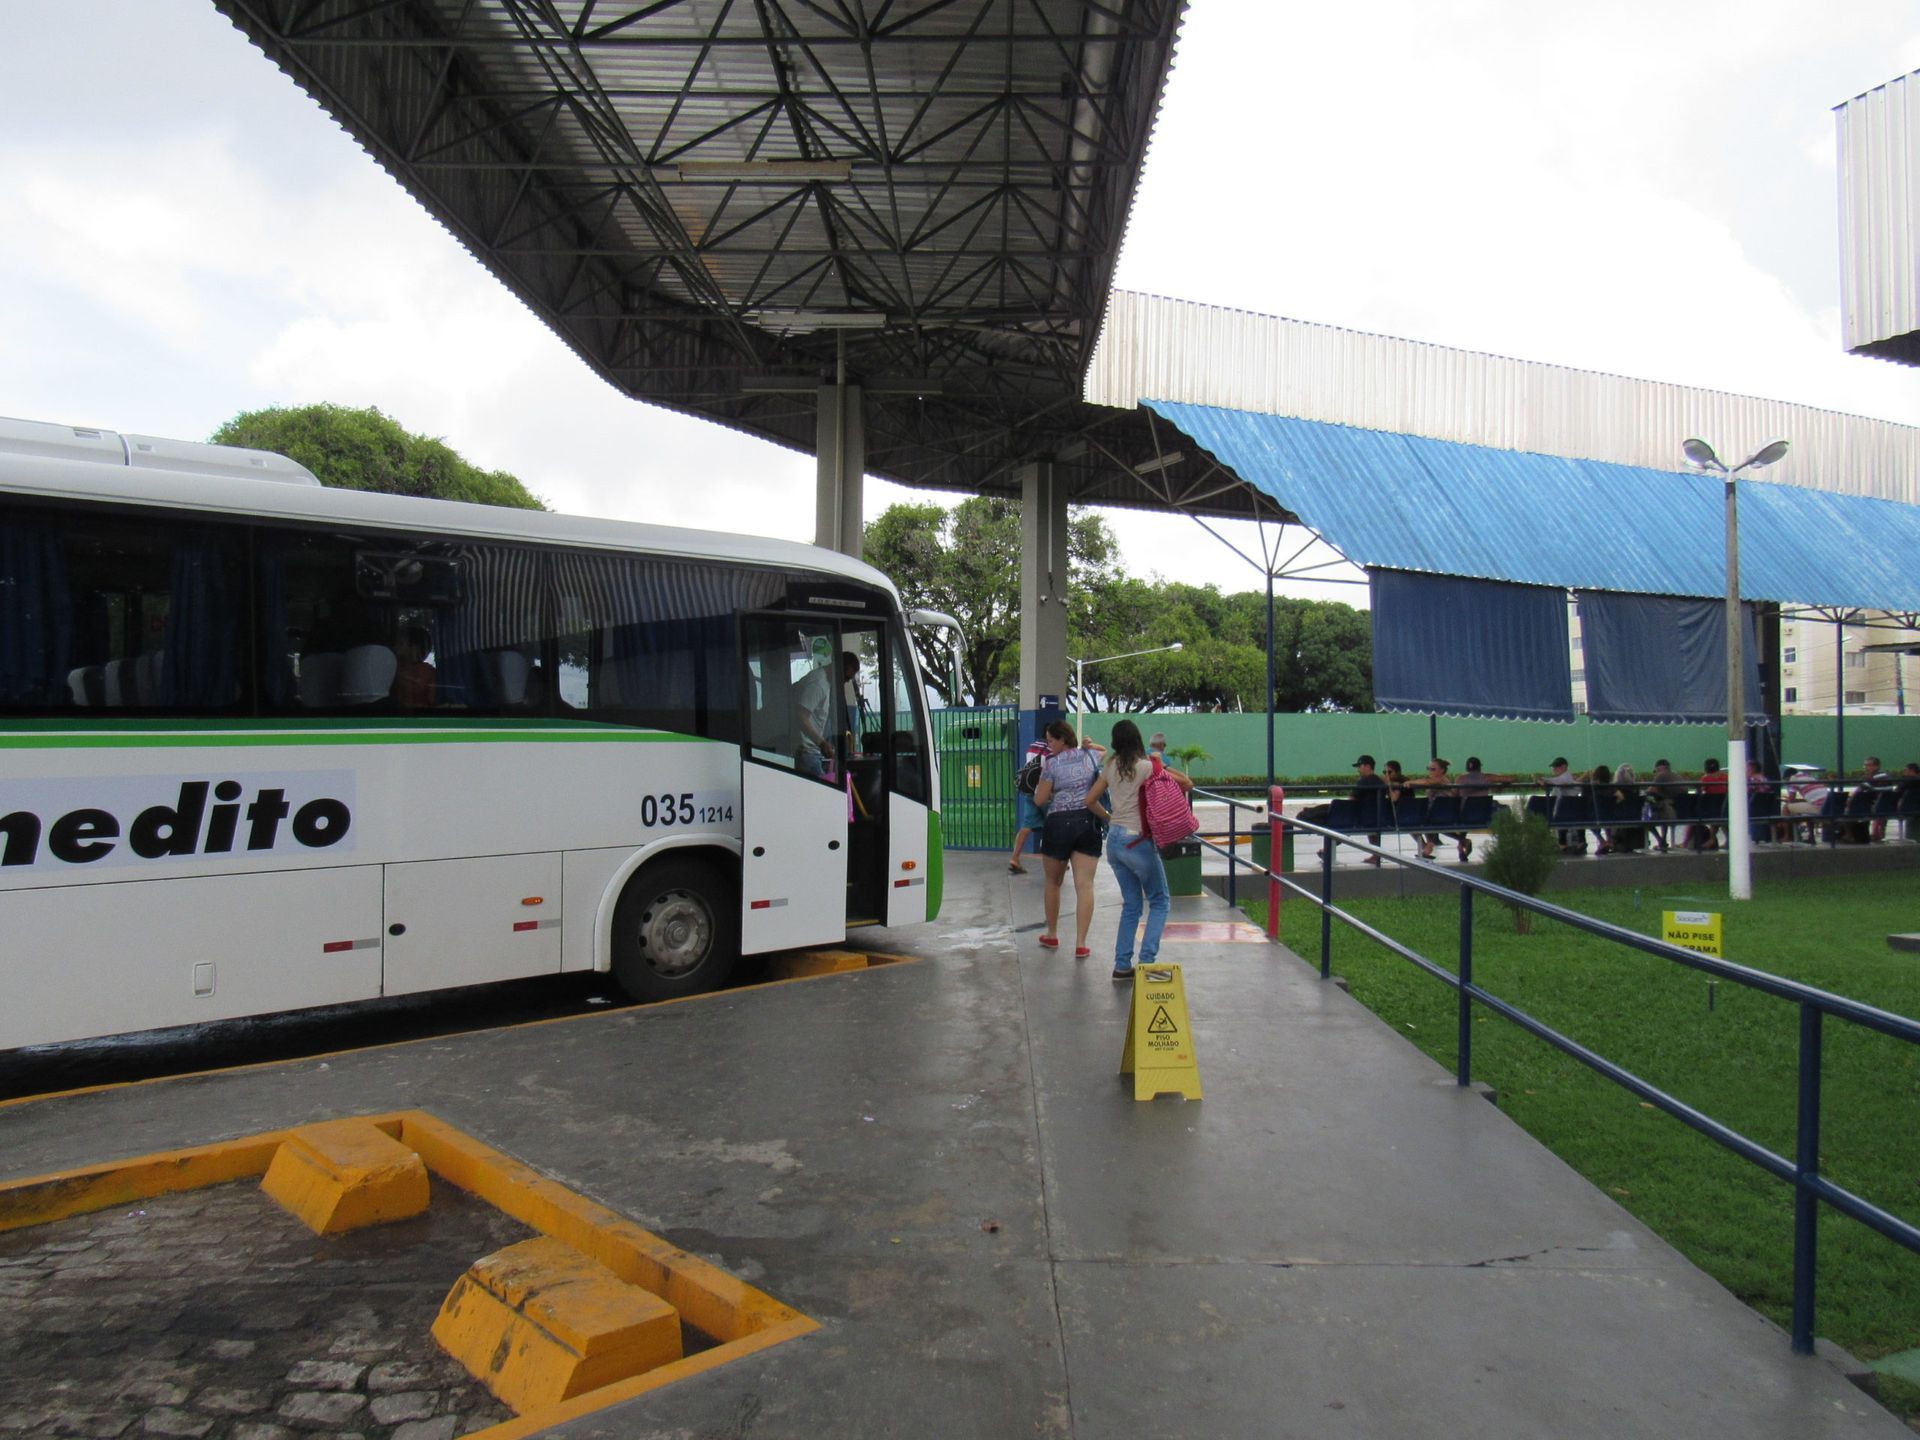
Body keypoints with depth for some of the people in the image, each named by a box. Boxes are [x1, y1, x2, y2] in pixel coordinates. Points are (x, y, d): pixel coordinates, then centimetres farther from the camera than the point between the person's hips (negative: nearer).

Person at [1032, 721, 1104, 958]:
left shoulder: (1053, 764, -7)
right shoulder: (1091, 756, 5)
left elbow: (1039, 800, -4)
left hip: (1059, 824, -3)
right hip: (1088, 823, 3)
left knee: (1053, 882, 16)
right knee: (1085, 885, -2)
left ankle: (1052, 935, 28)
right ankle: (1080, 944, -6)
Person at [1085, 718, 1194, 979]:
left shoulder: (1111, 767, 6)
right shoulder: (1146, 767, -11)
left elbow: (1090, 800, 13)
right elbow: (1187, 784, -6)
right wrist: (1162, 767, 6)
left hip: (1114, 840, 6)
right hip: (1138, 842, -6)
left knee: (1131, 904, 16)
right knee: (1159, 901, 10)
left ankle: (1122, 965, 13)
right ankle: (1146, 960, -1)